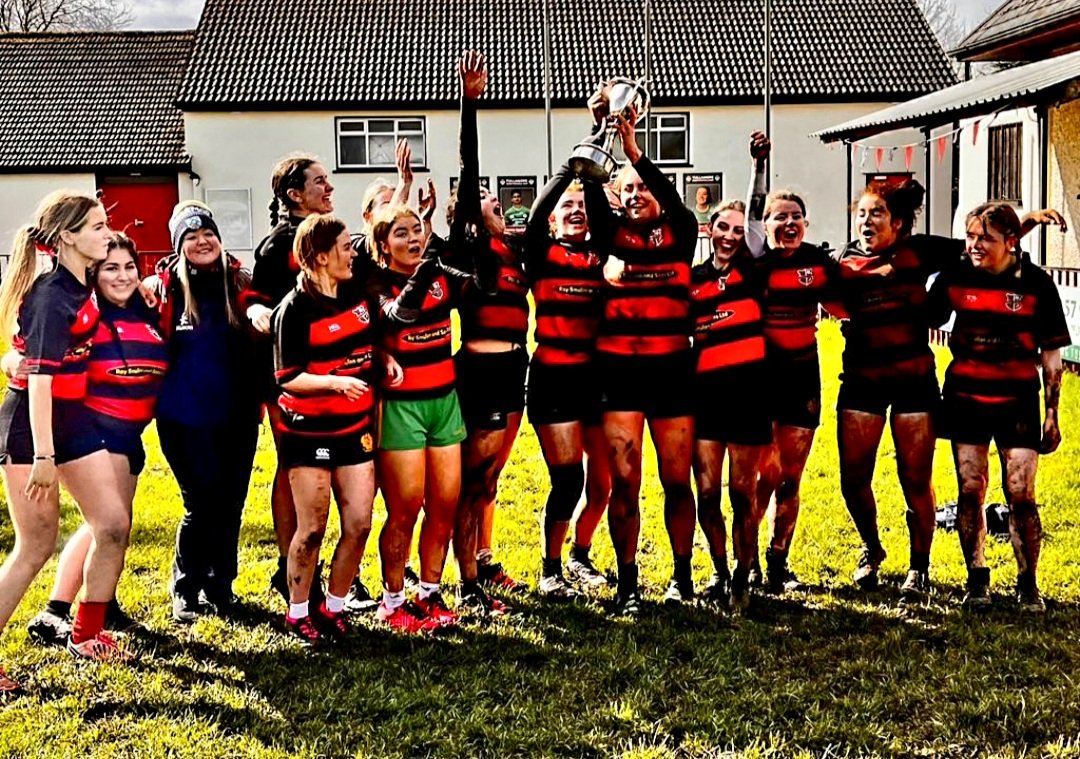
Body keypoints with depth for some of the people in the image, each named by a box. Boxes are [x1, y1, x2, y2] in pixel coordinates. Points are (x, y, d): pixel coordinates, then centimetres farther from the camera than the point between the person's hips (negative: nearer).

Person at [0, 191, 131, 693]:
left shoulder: (80, 285, 6)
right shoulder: (51, 296, -19)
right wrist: (43, 455, -26)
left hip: (72, 415, 8)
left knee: (114, 524, 6)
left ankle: (86, 634, 20)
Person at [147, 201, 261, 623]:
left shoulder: (240, 283, 6)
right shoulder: (166, 287, -1)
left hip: (237, 415, 3)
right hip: (186, 418, -3)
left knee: (231, 504, 10)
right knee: (202, 505, -3)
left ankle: (220, 586, 27)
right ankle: (185, 590, 16)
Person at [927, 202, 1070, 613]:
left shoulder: (1036, 283, -4)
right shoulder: (955, 277, -1)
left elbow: (1051, 355, 1)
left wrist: (1052, 415, 0)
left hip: (1017, 400, -1)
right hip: (965, 398, 2)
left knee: (1021, 495, -3)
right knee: (970, 490, 3)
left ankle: (1028, 586, 11)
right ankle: (977, 581, 15)